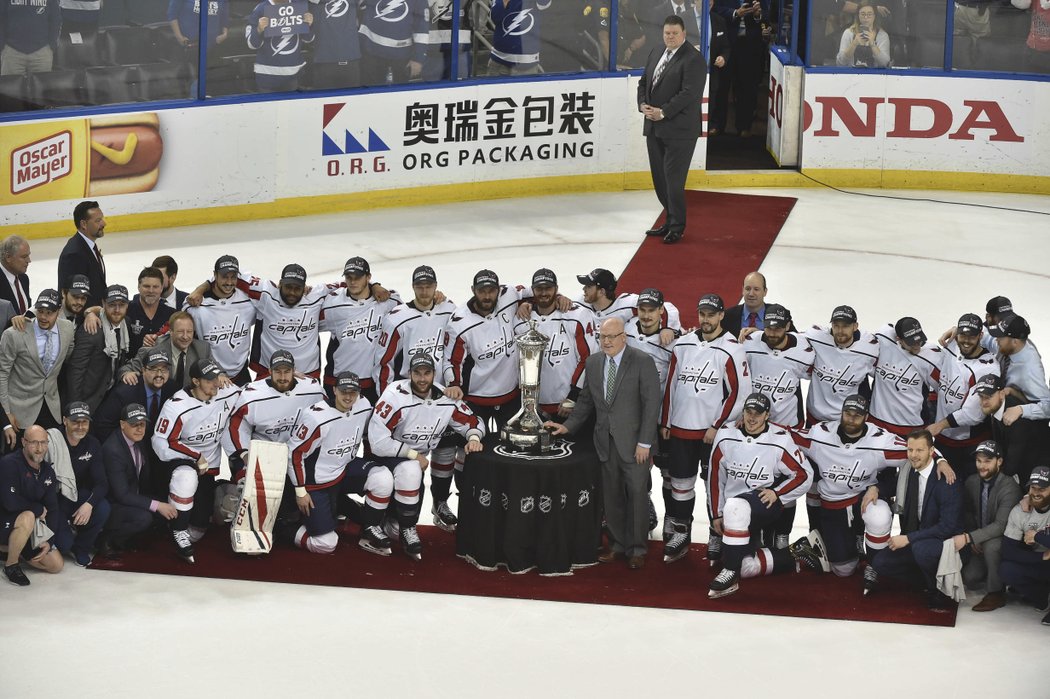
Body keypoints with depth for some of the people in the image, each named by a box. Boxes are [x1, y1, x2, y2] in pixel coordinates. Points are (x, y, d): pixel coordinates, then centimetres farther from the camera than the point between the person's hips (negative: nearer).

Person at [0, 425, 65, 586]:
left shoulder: (47, 471, 4)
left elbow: (52, 508, 4)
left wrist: (49, 541, -7)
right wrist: (39, 509, -15)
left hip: (33, 531, 7)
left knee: (56, 565, -1)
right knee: (28, 517, -38)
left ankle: (13, 549, 20)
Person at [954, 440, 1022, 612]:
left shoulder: (1009, 487, -23)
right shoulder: (971, 482, -2)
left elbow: (1001, 525, -31)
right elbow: (967, 512, 12)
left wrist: (968, 538, -36)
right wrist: (973, 538, -6)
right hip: (981, 545, 7)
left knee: (990, 544, -37)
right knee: (969, 577, -13)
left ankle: (996, 593, -20)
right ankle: (1002, 584, 15)